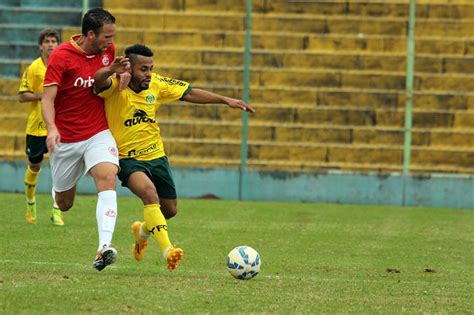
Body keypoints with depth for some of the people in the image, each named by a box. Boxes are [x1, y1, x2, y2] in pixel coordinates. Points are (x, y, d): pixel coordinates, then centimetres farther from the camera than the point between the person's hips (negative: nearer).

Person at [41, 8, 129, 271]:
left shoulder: (108, 50, 1)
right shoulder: (61, 56, -15)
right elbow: (48, 97, -20)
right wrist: (52, 128, -38)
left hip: (98, 134, 2)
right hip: (66, 138, -2)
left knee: (107, 178, -27)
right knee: (64, 204, 11)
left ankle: (104, 249, -38)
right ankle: (58, 189, 52)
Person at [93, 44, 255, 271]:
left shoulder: (156, 84, -5)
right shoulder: (115, 85, -20)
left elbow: (190, 94, 3)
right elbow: (98, 82, -43)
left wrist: (226, 100, -2)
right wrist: (111, 71, -66)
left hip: (156, 155, 6)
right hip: (126, 157, -6)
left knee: (170, 210, 13)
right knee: (149, 192, -33)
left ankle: (142, 231, 46)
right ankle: (167, 250, -36)